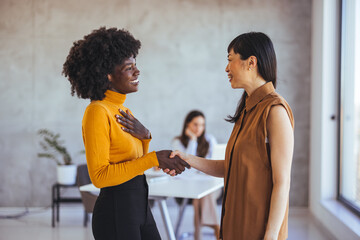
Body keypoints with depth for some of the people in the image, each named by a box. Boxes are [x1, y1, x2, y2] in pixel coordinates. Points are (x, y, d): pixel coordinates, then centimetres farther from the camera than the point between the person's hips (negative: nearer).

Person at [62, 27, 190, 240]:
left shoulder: (122, 110, 11)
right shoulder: (97, 112, -16)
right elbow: (99, 176, -21)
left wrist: (145, 136, -2)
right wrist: (154, 158, -23)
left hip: (139, 206, 9)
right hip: (115, 211, -8)